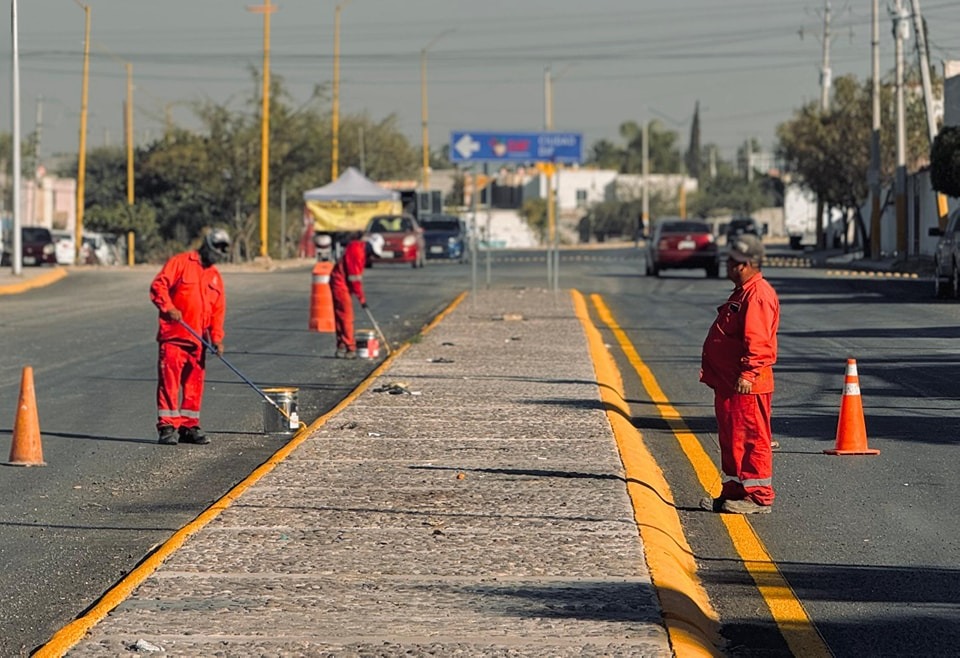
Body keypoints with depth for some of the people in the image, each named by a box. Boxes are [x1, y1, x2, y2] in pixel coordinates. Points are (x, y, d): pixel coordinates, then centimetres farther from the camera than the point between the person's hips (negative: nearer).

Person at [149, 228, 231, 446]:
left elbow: (218, 310, 15)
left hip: (198, 339, 6)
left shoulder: (215, 277, 18)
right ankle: (167, 426, -10)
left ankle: (189, 426, 15)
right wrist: (168, 308, -23)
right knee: (169, 381, -9)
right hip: (173, 334, -6)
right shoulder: (180, 263, -1)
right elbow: (158, 285, -9)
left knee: (194, 384, 8)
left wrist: (216, 337, 4)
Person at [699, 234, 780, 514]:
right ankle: (734, 491, 22)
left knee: (751, 438, -7)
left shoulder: (758, 295, -15)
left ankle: (759, 497, -4)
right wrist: (710, 368, 25)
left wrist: (748, 374, -28)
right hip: (727, 382, 11)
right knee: (731, 438, 15)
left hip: (747, 385, -11)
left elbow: (757, 340, -24)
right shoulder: (742, 293, 20)